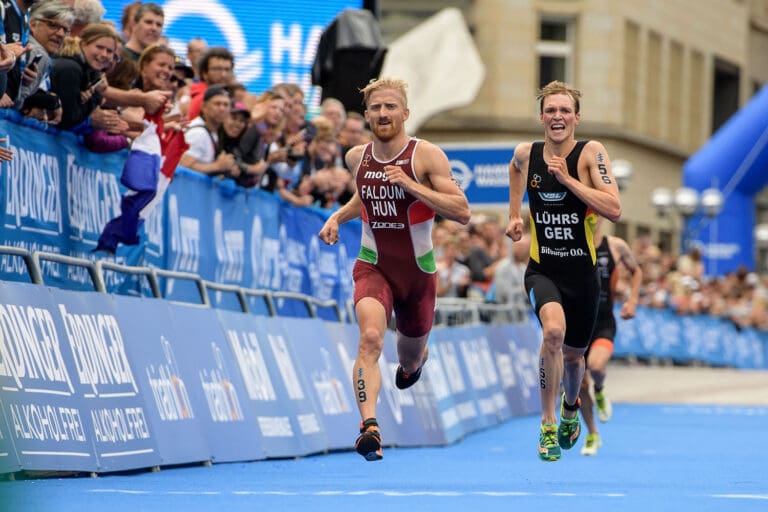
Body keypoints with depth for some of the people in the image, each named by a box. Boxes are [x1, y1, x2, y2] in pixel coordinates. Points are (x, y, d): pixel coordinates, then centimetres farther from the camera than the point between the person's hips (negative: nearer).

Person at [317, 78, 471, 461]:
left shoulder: (427, 156, -11)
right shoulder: (357, 157, 2)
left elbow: (463, 212, -18)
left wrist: (411, 185, -25)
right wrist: (337, 217, 8)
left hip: (418, 271, -1)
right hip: (373, 267, 1)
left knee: (410, 359, 18)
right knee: (370, 337, -27)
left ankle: (415, 358, 58)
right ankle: (370, 428, -37)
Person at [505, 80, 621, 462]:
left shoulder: (591, 153, -11)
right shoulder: (526, 154, -2)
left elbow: (614, 210, -21)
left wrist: (568, 179, -23)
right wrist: (514, 215, 16)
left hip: (581, 273, 0)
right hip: (542, 269, 0)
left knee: (573, 355, 17)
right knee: (554, 331, -30)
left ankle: (570, 408, 53)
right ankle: (547, 426, -20)